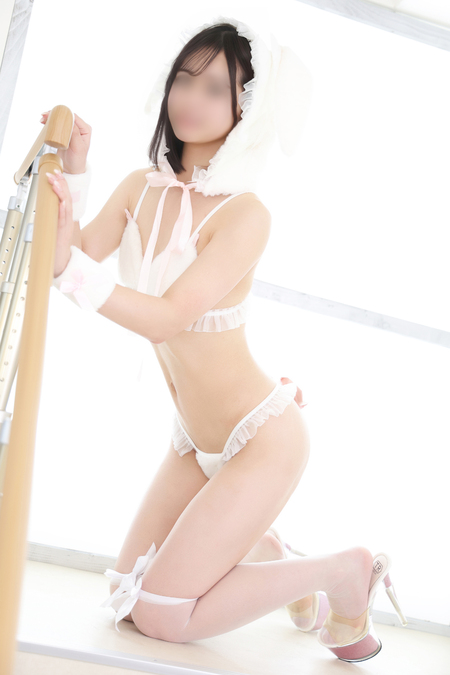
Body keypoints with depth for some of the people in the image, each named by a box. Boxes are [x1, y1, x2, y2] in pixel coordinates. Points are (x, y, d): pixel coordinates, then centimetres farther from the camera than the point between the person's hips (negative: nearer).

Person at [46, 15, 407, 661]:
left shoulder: (245, 214, -22)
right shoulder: (141, 189, -2)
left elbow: (165, 318, -30)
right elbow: (77, 259, -12)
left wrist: (68, 267, -39)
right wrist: (71, 178, -23)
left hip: (264, 439, -7)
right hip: (193, 441, 7)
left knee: (161, 616, -7)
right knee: (127, 593, 10)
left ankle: (342, 571, 8)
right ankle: (264, 549, 29)